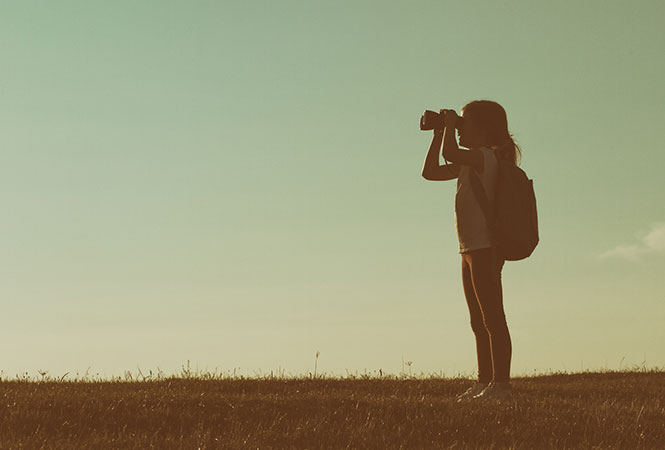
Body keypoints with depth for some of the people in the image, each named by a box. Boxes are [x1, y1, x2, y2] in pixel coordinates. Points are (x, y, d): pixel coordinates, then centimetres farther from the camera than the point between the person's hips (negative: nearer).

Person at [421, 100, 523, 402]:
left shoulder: (485, 156, -11)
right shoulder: (471, 162, 18)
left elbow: (450, 153, -29)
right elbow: (430, 171, 22)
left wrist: (450, 124, -12)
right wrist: (439, 132, 17)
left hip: (485, 248, -10)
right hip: (472, 250, 10)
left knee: (493, 319, -10)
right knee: (479, 323, 12)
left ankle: (501, 383, -11)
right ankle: (485, 382, 17)